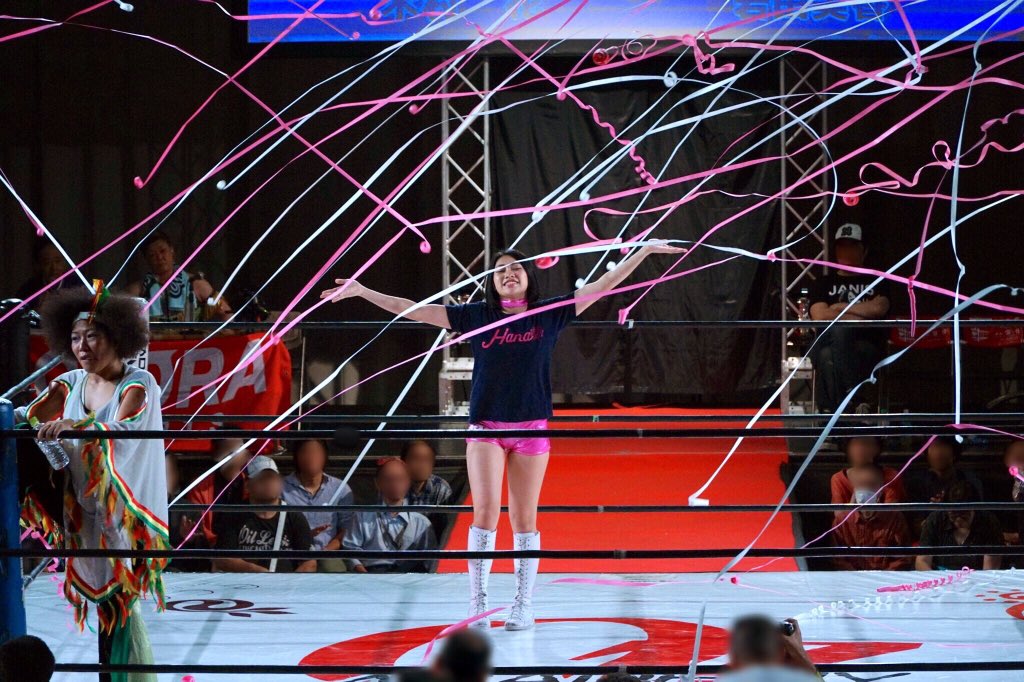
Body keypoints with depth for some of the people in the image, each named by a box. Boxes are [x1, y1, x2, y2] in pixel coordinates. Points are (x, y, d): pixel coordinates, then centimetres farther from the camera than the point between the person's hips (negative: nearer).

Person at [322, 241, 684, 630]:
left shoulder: (549, 315, 3)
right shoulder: (477, 317, 3)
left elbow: (603, 285, 6)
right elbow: (415, 311, 2)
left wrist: (646, 250, 5)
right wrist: (363, 292, -2)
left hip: (532, 429, 0)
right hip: (486, 428, 0)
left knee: (524, 518, 4)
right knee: (485, 511, -9)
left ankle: (523, 606, 11)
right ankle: (477, 605, -6)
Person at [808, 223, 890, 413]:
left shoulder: (877, 282, 20)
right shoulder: (823, 284, 21)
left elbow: (878, 308, -3)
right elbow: (820, 316, 1)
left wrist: (840, 307, 3)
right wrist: (859, 315, -2)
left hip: (867, 349, -1)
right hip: (826, 345, 1)